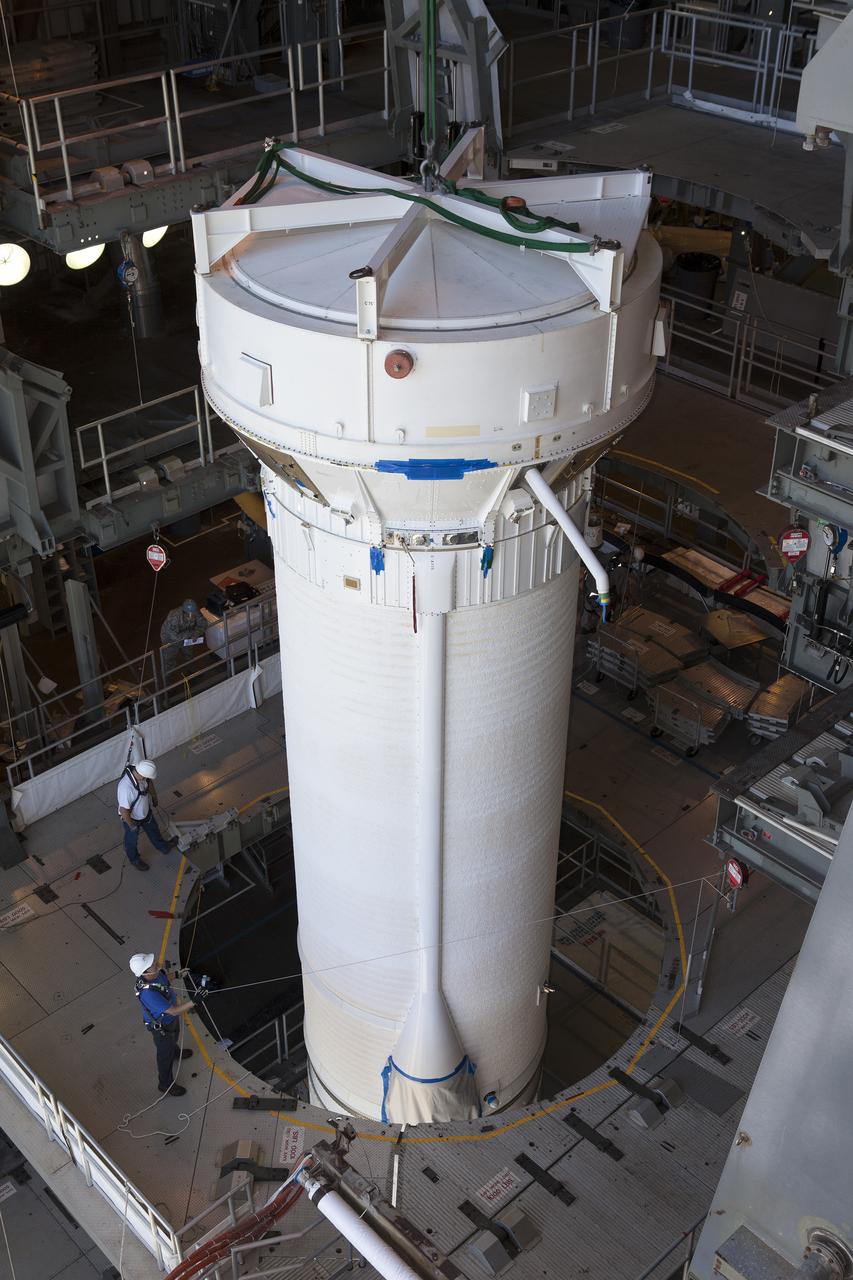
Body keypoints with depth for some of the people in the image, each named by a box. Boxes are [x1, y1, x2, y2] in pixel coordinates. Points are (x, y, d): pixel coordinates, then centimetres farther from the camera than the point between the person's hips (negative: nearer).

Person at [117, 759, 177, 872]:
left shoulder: (138, 770, -25)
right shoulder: (125, 787, -47)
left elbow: (149, 782, 0)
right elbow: (124, 811, -34)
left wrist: (154, 797, 14)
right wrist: (132, 826, -18)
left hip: (146, 811, 6)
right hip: (132, 818, -6)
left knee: (153, 830, 32)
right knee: (132, 840, 25)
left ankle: (164, 847, 59)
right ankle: (134, 859, 53)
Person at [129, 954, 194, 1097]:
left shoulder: (156, 972, -24)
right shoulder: (148, 993, -48)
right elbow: (174, 1011, -42)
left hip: (170, 1016, 7)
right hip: (161, 1026, -7)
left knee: (174, 1037, 37)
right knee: (165, 1054, 19)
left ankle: (175, 1052, 70)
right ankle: (166, 1084, 45)